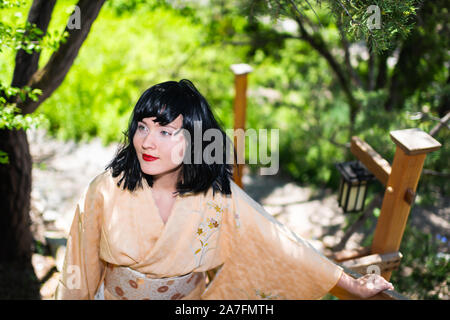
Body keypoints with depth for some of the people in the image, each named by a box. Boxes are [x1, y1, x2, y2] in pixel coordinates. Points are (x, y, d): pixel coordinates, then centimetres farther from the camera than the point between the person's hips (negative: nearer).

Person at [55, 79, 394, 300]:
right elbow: (82, 261, -9)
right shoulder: (108, 190, -24)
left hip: (188, 297, 0)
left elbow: (280, 244, -17)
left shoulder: (219, 196, -24)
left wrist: (354, 285, -12)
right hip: (113, 293, 1)